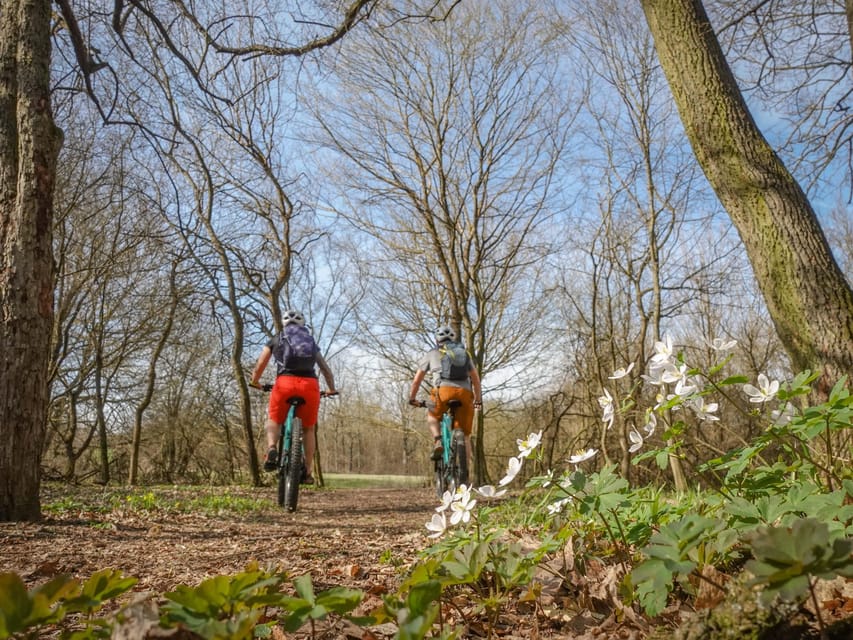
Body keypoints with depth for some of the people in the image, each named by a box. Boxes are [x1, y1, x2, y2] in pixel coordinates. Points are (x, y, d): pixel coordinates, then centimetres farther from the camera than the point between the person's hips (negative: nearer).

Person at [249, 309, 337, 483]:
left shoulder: (275, 340, 20)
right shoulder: (312, 341, 27)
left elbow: (259, 367, 15)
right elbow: (326, 370, 25)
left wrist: (255, 382, 33)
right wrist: (332, 390, 39)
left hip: (285, 383, -1)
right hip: (310, 385, 2)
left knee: (274, 421, 21)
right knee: (308, 428, 19)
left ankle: (271, 448, -8)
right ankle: (308, 471, 12)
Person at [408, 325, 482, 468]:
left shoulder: (431, 354, 25)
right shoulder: (464, 354, 30)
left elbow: (417, 380, 28)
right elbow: (476, 379, 31)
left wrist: (412, 398, 40)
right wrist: (478, 399, 40)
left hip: (443, 390, -2)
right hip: (465, 393, 2)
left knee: (432, 416, 27)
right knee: (464, 434, 12)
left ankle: (437, 441, 1)